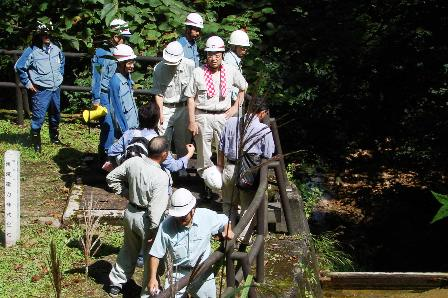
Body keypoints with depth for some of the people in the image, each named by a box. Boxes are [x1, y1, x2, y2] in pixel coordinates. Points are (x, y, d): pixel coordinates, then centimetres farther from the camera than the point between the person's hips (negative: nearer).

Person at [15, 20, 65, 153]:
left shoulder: (55, 49, 3)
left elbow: (62, 61, 24)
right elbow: (19, 67, -7)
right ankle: (36, 143, 3)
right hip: (41, 90, -6)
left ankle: (55, 138, 36)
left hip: (56, 89, 6)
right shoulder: (32, 51, -13)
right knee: (38, 117, -9)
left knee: (55, 115, 18)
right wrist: (28, 83, -5)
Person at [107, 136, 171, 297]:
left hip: (130, 212, 7)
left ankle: (116, 283, 42)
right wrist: (154, 231, -16)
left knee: (129, 249, 28)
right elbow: (156, 209, -27)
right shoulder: (161, 177, -29)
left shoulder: (133, 162, -11)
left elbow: (111, 178, 2)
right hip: (145, 219, -6)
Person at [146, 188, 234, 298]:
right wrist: (152, 278, -20)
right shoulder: (166, 225, -19)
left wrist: (227, 231, -14)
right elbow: (155, 254, -12)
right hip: (178, 274, -1)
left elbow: (225, 221, 8)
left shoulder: (207, 217, -13)